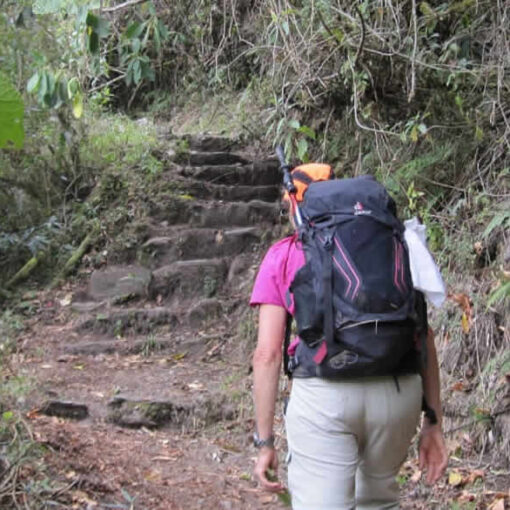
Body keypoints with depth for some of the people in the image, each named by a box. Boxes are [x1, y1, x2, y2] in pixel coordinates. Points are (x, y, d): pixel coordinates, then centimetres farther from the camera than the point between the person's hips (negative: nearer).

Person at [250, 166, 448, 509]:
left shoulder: (281, 257, 6)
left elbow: (267, 354, -2)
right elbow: (423, 335, 8)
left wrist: (264, 442, 2)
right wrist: (433, 423, 11)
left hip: (324, 398, -3)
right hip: (397, 393, 4)